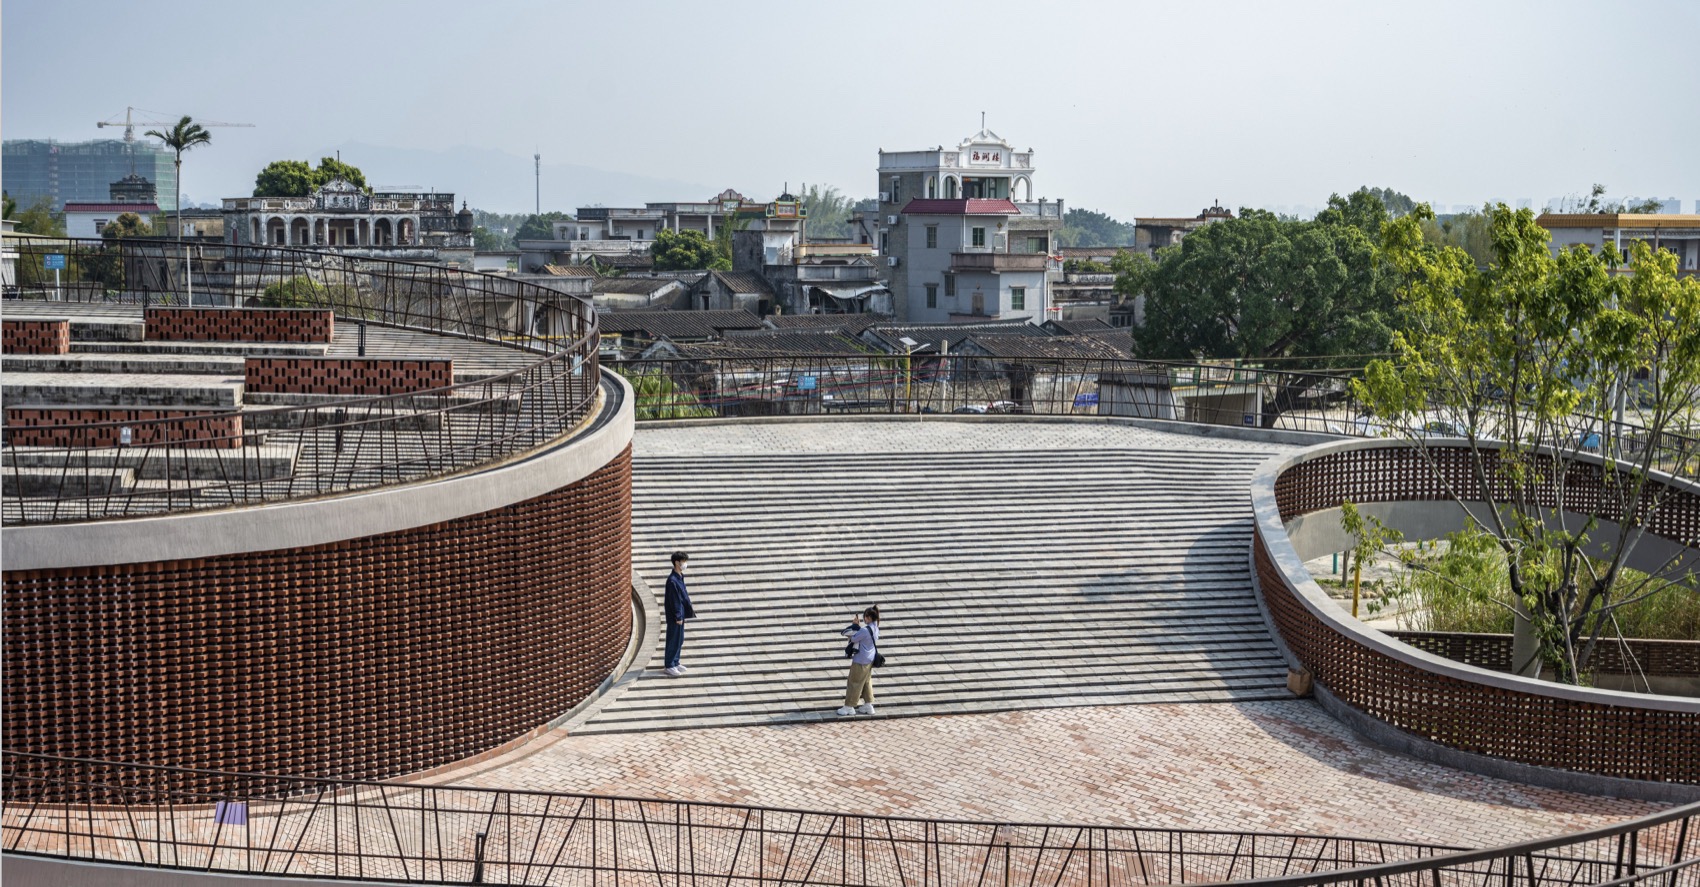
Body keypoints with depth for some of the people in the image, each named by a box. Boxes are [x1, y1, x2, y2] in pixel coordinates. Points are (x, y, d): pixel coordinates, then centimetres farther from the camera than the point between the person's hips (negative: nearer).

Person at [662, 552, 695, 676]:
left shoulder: (680, 577, 8)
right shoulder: (672, 580, -22)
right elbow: (674, 600, -21)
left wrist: (689, 610, 17)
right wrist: (678, 616, -18)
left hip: (680, 613, 9)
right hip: (674, 616, -9)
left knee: (680, 639, 16)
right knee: (673, 639, -1)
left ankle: (675, 662, 26)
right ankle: (669, 665, 8)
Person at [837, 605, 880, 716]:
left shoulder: (864, 630, -27)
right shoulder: (875, 629, 0)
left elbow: (853, 639, -16)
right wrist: (858, 625, 1)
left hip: (860, 661, -9)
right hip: (870, 660, 9)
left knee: (854, 683, 4)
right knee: (867, 682, 20)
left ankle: (849, 707, 13)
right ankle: (868, 705, 26)